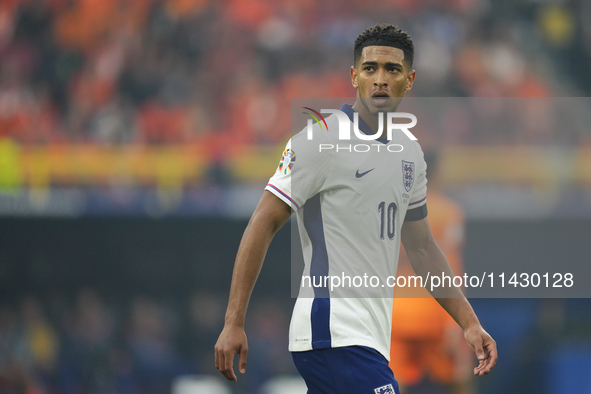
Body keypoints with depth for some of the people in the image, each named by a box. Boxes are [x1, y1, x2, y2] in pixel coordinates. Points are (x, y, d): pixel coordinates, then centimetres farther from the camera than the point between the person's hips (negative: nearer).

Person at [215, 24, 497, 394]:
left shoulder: (410, 152, 15)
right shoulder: (320, 140, -9)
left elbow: (422, 248, 24)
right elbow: (263, 224, -9)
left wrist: (470, 323, 18)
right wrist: (234, 323, -14)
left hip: (370, 336, 8)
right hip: (335, 336, -8)